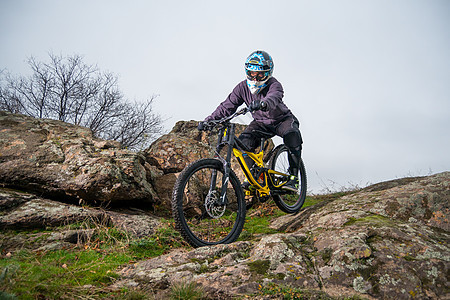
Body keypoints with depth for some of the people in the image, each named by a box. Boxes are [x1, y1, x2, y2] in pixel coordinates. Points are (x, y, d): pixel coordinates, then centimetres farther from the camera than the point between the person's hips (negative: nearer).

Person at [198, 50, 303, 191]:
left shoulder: (274, 85, -26)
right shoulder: (243, 87, -13)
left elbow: (274, 97, -51)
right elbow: (227, 106, -15)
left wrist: (263, 103, -75)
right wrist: (209, 120, -29)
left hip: (282, 120, -3)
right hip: (260, 123, 4)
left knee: (292, 136, -34)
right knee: (243, 142, -21)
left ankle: (293, 177, -22)